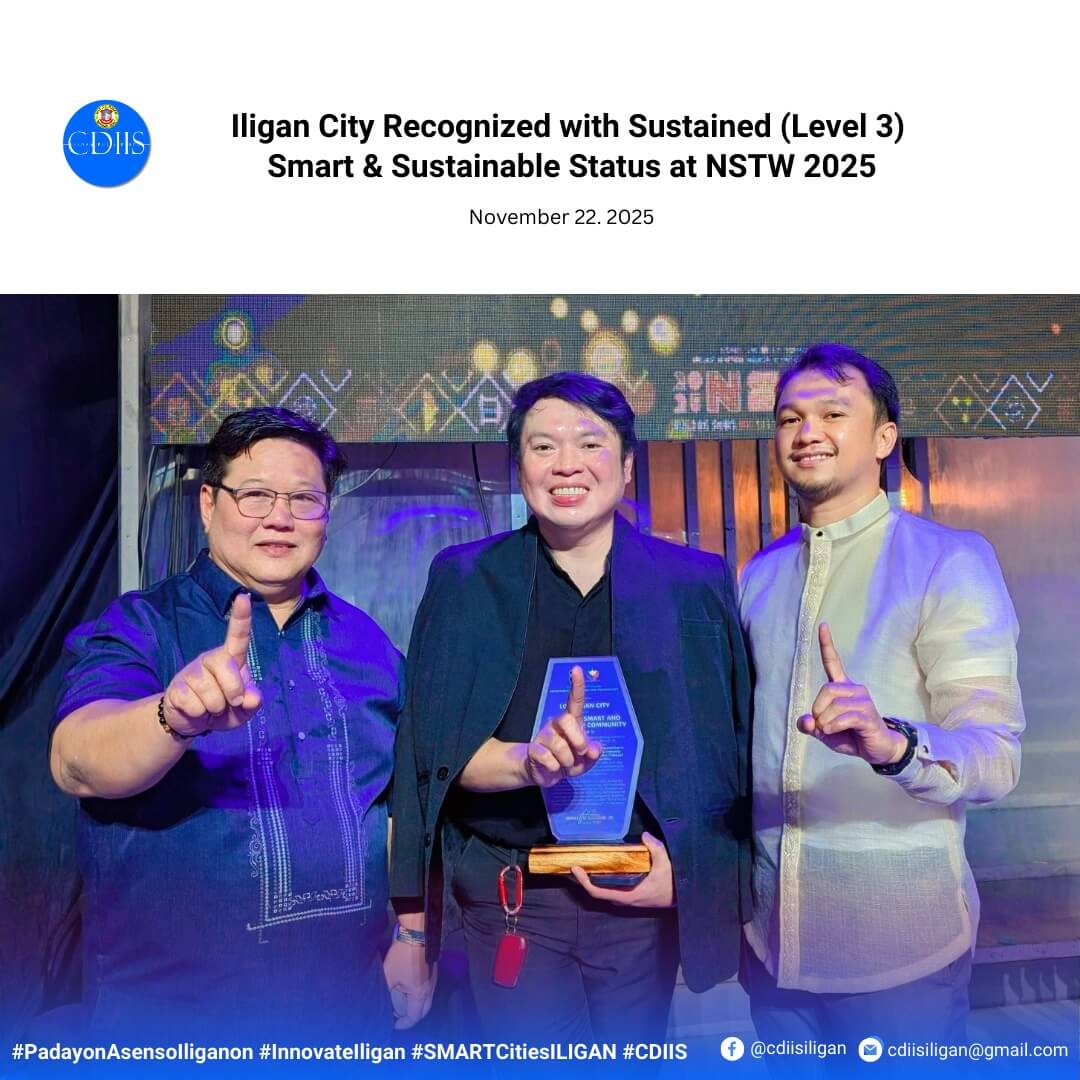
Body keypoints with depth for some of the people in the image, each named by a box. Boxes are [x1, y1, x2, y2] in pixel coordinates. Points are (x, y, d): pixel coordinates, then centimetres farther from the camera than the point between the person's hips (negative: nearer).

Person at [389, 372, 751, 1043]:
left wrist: (688, 873, -7)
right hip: (510, 896, 0)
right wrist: (529, 759, -23)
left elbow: (728, 752, 2)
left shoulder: (696, 582, 0)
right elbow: (433, 748, -5)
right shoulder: (464, 580, 0)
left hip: (643, 900, 1)